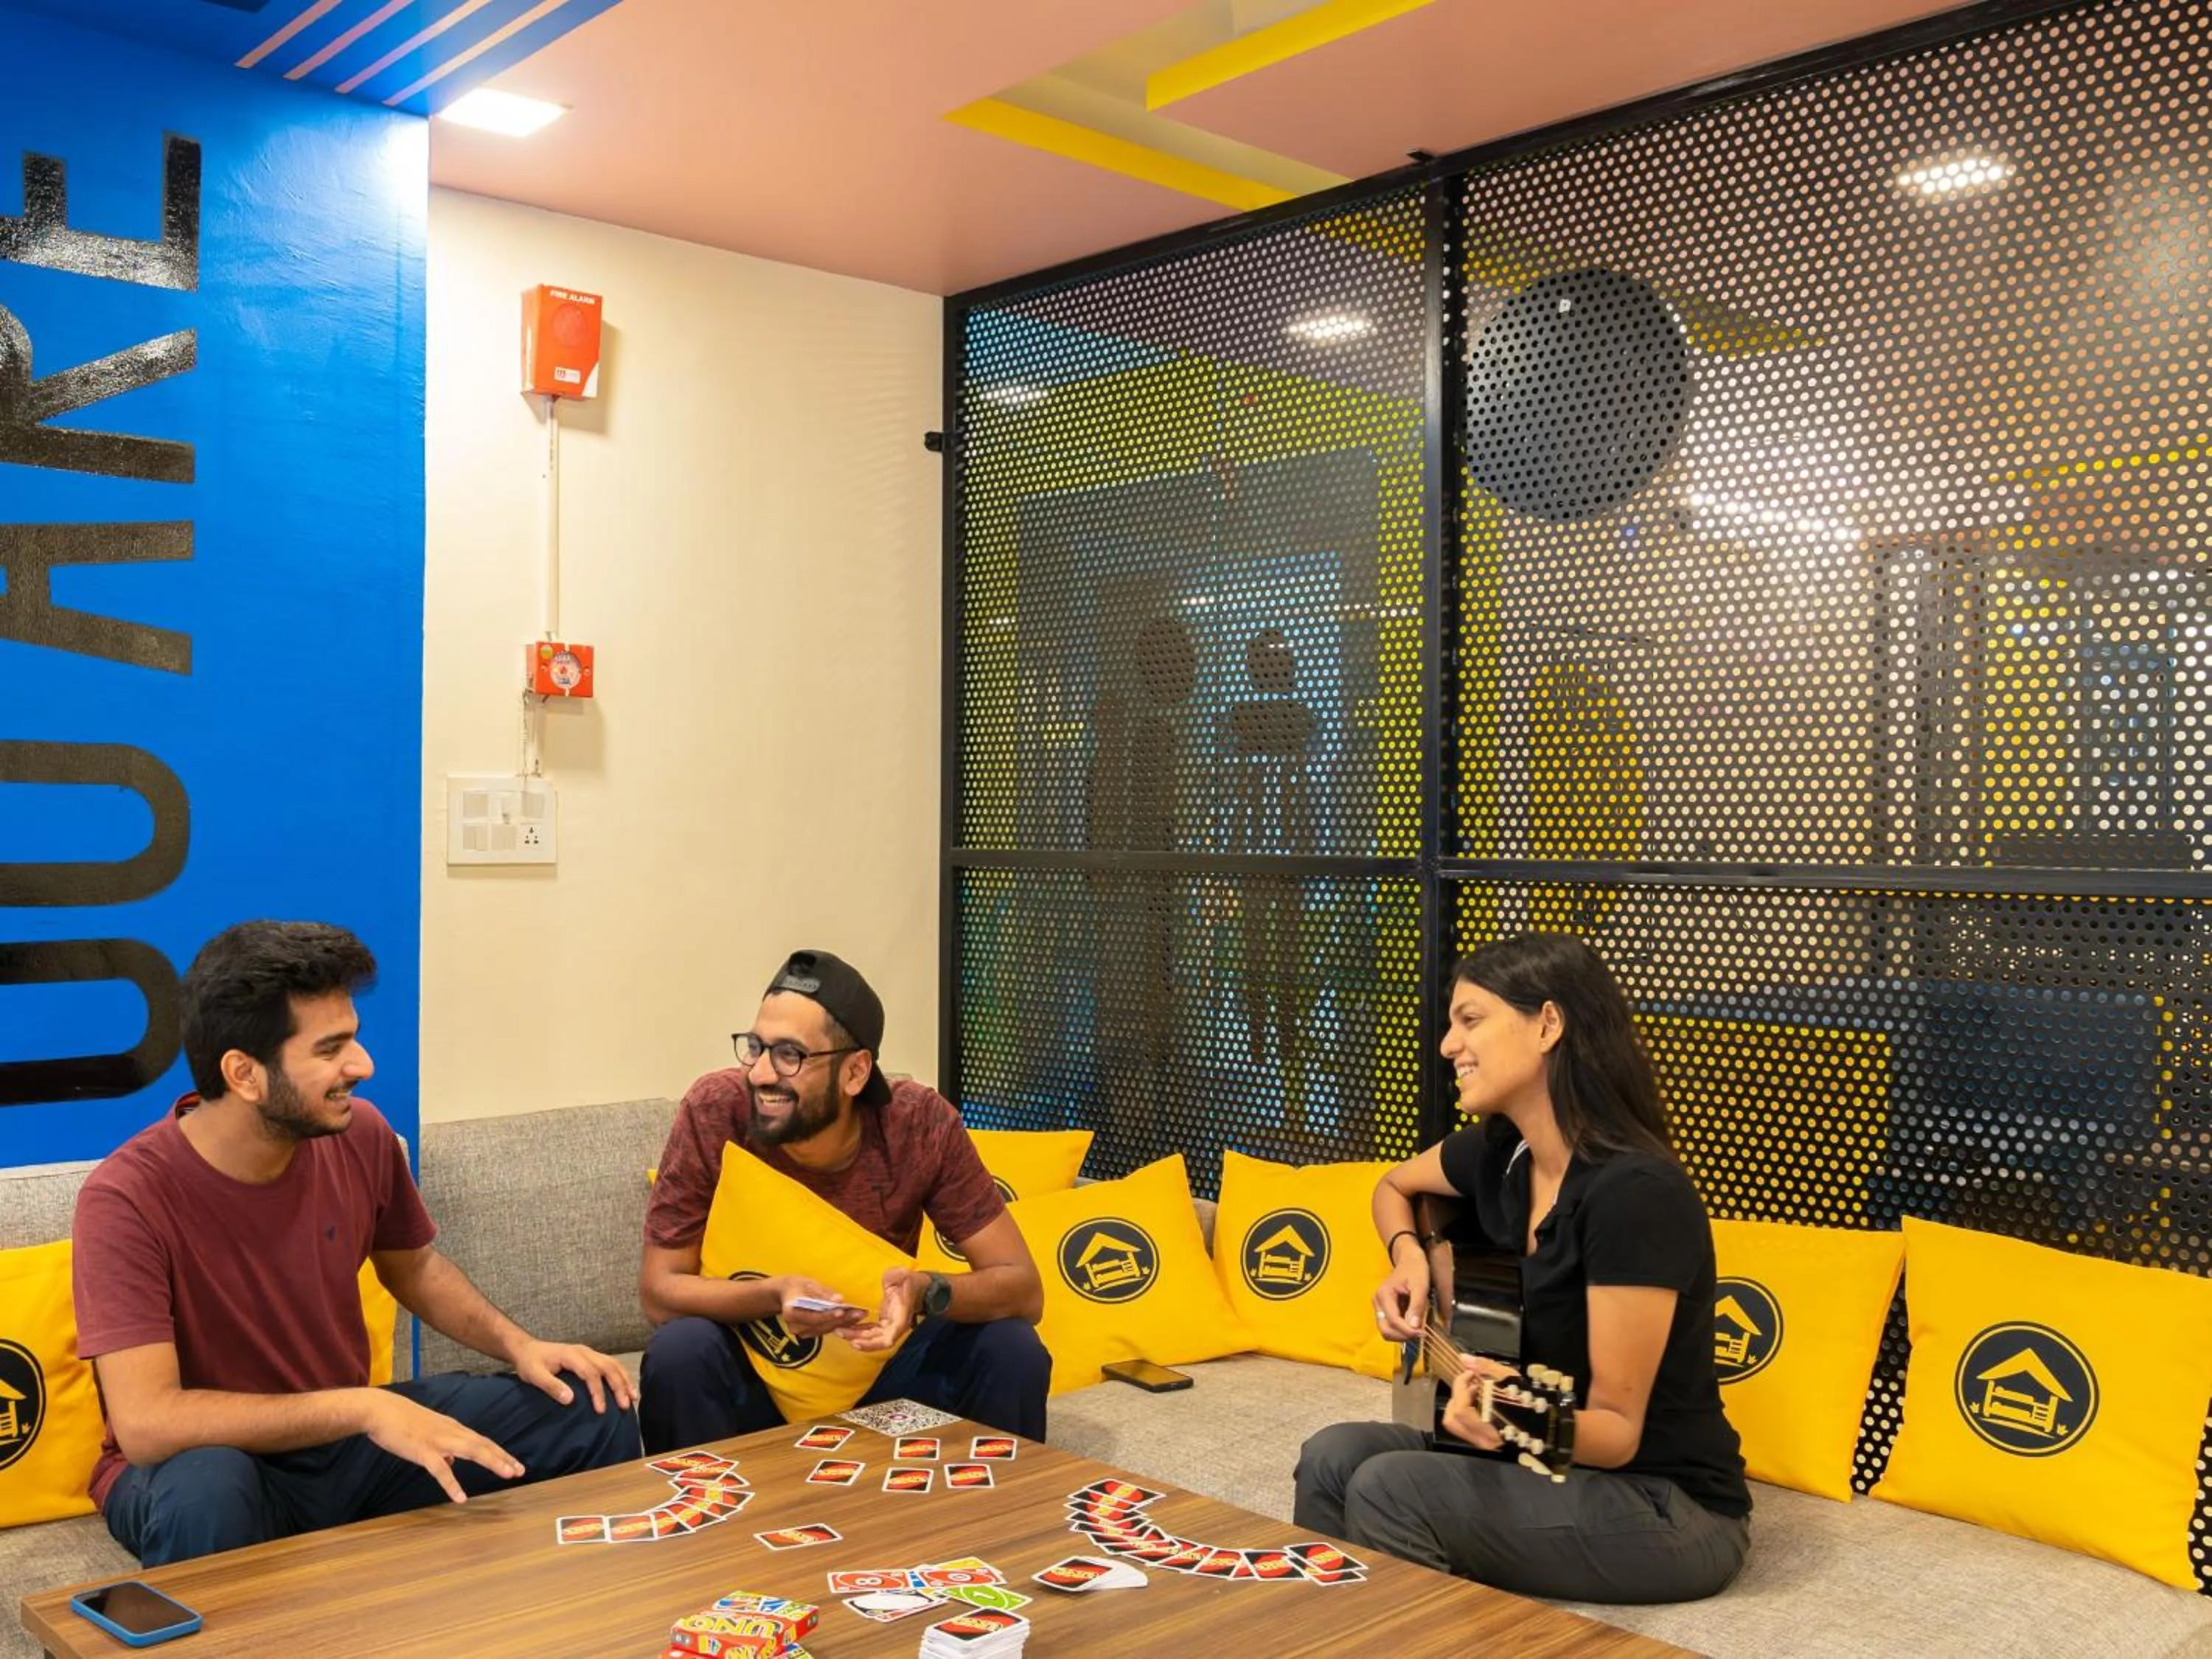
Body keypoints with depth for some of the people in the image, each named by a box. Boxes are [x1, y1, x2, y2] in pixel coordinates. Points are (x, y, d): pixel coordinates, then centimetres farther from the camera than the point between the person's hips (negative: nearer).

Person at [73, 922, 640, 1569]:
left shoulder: (360, 1135, -9)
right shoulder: (126, 1198, -24)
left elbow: (414, 1266, 12)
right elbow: (145, 1424, -33)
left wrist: (519, 1345, -5)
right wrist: (364, 1408, -36)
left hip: (345, 1436, 5)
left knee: (595, 1413, -5)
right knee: (206, 1494, -41)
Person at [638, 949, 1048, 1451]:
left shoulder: (922, 1123, -20)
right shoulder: (715, 1111, -22)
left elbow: (1023, 1288, -17)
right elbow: (659, 1288, -16)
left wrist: (926, 1292, -37)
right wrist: (774, 1295, -35)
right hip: (753, 1368, 0)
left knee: (1011, 1351, -23)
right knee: (680, 1354, -30)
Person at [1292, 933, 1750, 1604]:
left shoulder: (1634, 1192, -25)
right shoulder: (1499, 1153, -2)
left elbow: (1618, 1429, -23)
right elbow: (1394, 1186, 22)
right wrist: (1407, 1256, 1)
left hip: (1669, 1506, -7)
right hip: (1561, 1469, 7)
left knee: (1390, 1488, -24)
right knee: (1334, 1457, -10)